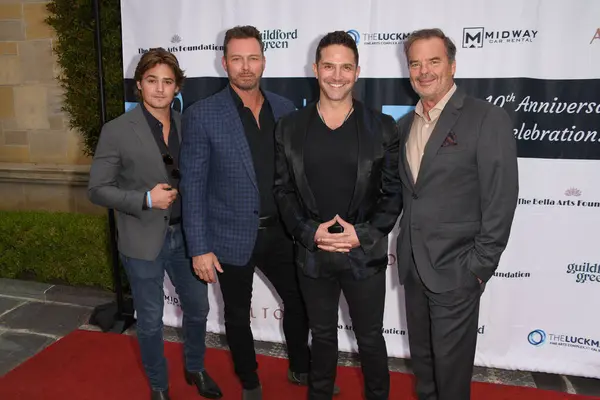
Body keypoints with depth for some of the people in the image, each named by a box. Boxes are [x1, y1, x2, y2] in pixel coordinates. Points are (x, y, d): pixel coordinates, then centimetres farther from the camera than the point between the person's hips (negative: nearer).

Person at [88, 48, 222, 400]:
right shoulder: (116, 131, -11)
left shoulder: (187, 125, 1)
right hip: (144, 241, -4)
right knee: (151, 322, 12)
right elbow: (98, 189, -9)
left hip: (184, 235, 4)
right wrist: (146, 199, -22)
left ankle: (196, 369, 44)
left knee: (198, 308, 17)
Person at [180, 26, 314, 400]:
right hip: (232, 237, -3)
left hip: (280, 232, 4)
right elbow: (193, 186, -9)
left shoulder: (284, 108, 2)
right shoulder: (202, 114, -9)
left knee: (299, 301, 17)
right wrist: (200, 247, -11)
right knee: (238, 314, 15)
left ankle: (301, 368, 44)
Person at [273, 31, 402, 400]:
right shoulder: (290, 127, -1)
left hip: (365, 255, -1)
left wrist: (364, 234, -15)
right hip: (312, 254, 2)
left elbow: (393, 193, -3)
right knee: (323, 336, 21)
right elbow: (283, 190, 1)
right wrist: (309, 232, -12)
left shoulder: (382, 127, -4)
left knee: (370, 338, 16)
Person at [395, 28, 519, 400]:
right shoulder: (405, 124, 9)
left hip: (455, 270, -6)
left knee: (451, 363, 11)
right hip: (413, 266, 6)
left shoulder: (488, 119, -12)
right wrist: (403, 250, 6)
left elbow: (500, 201, -14)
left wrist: (479, 267, -14)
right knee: (422, 355, 22)